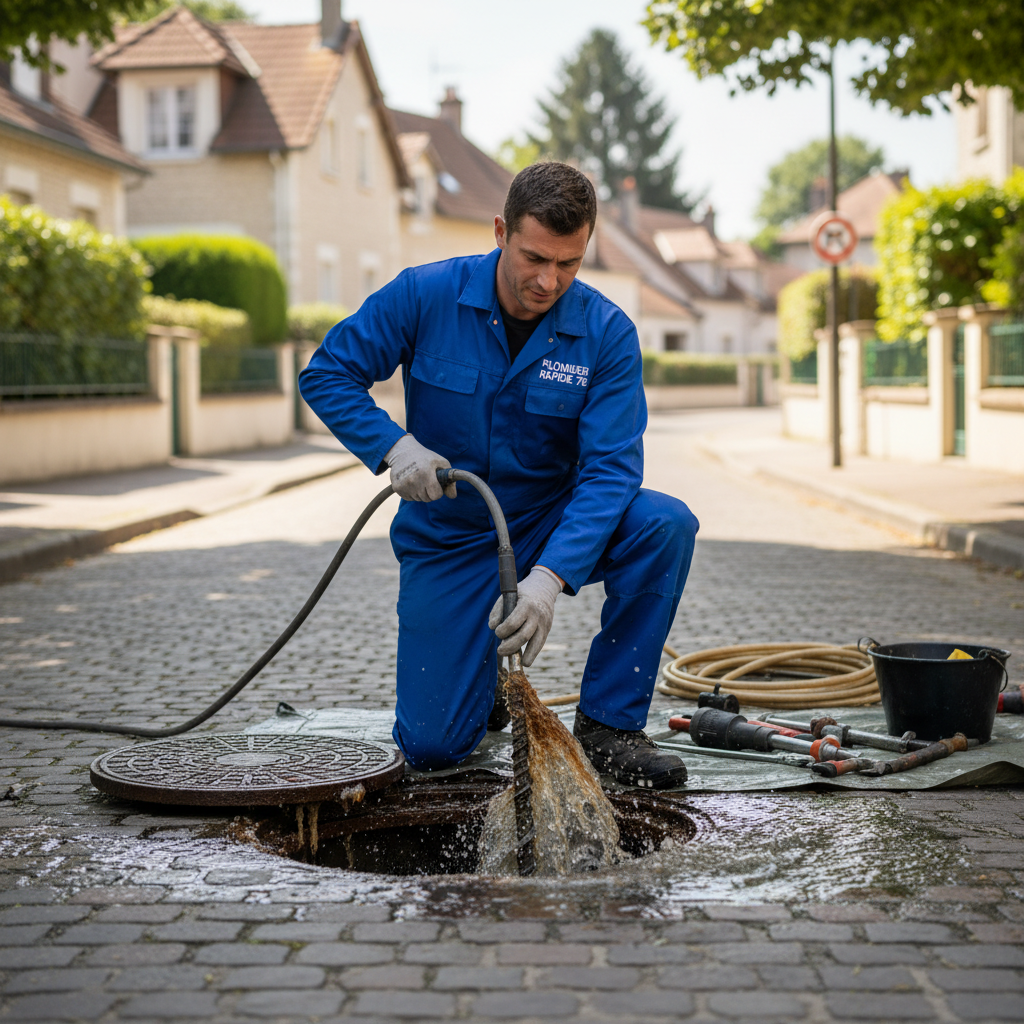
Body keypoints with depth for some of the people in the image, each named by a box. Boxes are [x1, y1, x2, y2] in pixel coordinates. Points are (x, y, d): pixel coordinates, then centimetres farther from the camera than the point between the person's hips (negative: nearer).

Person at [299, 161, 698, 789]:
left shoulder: (608, 333, -15)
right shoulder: (425, 296, -15)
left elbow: (609, 470, -22)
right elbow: (327, 375, -7)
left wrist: (549, 577, -37)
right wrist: (395, 447, -25)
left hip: (552, 525, 1)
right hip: (448, 537, -1)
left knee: (665, 525, -29)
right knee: (432, 748, -9)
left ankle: (609, 724, -13)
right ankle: (477, 666, 28)